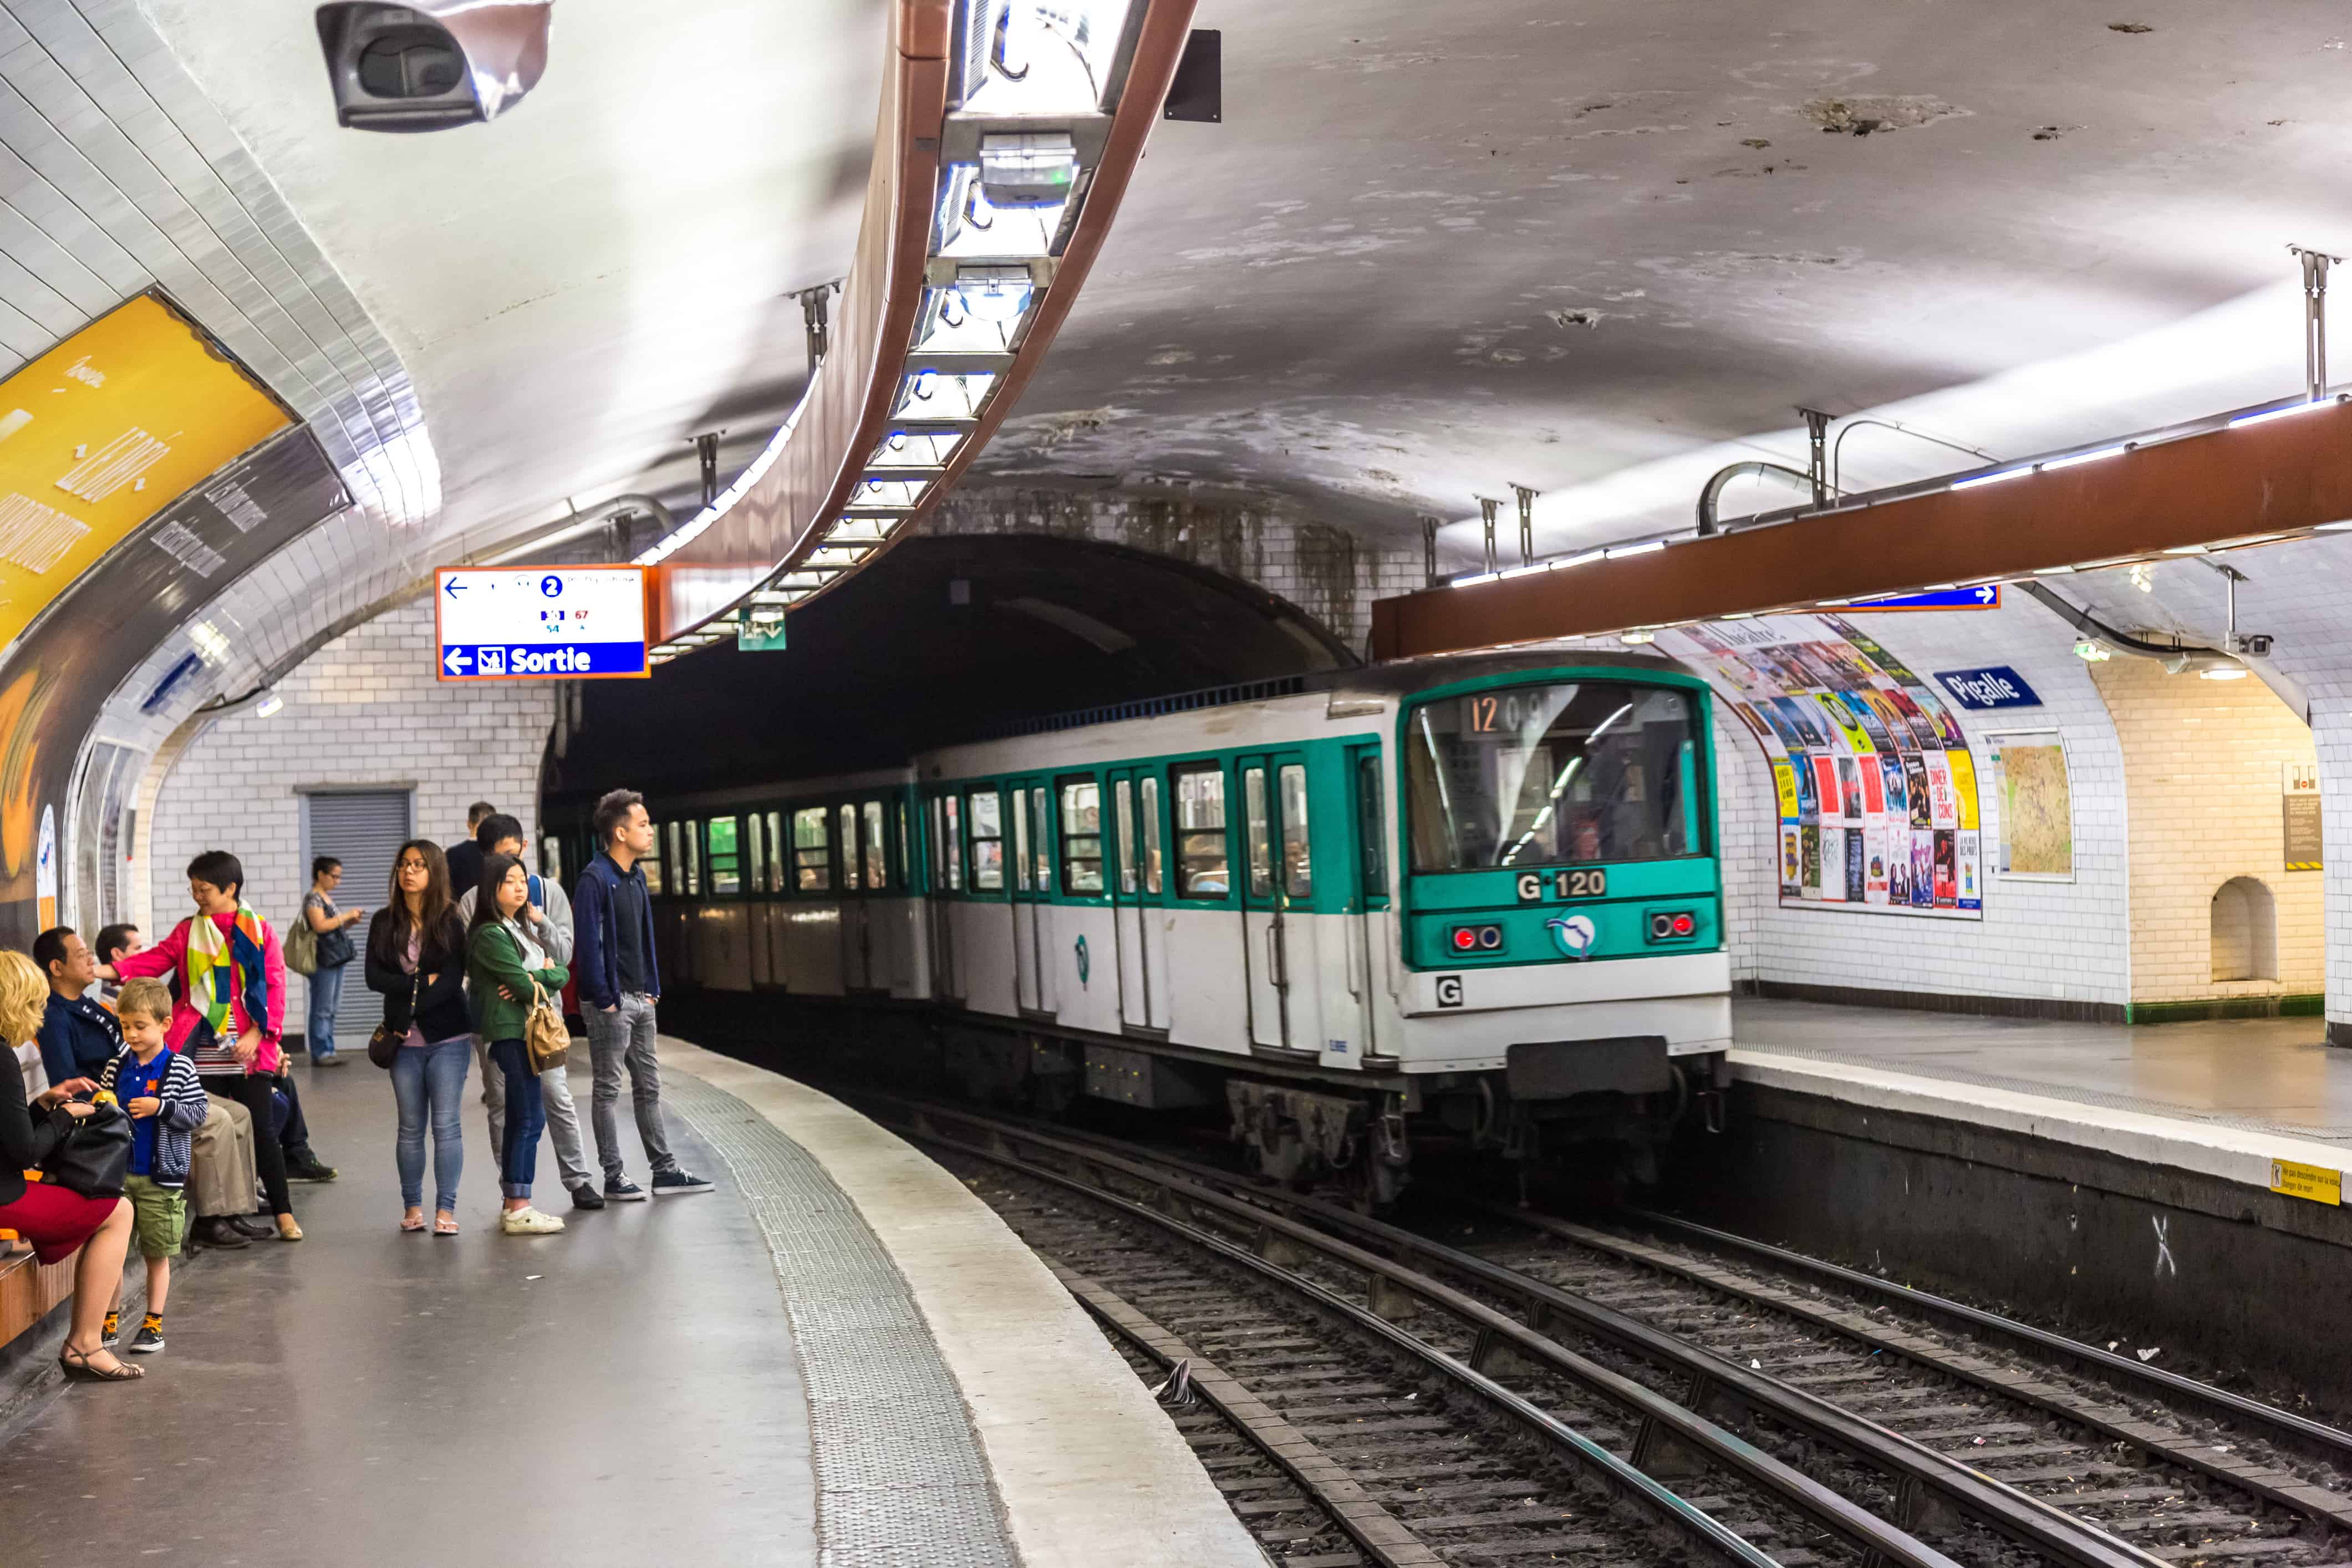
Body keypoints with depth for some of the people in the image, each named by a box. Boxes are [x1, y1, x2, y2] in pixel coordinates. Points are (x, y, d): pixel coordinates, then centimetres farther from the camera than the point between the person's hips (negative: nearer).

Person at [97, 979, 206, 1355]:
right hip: (117, 1172, 3)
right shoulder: (117, 1067, 5)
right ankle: (110, 1320, 16)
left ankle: (154, 1323, 15)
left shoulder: (179, 1069, -6)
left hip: (161, 1177, -3)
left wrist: (161, 1108, -19)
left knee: (157, 1253, 6)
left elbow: (198, 1113, -7)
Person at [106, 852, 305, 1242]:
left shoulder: (260, 932, 3)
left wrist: (256, 1035, -11)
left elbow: (274, 989, -1)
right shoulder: (188, 932, 10)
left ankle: (284, 1214, 5)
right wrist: (108, 970, -17)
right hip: (203, 1054, 2)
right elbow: (154, 960, -1)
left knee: (260, 1131, -2)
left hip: (248, 1051, -2)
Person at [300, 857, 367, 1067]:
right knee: (322, 1009, -7)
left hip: (336, 960, 9)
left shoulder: (328, 898, 18)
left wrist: (351, 922, 8)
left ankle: (328, 1051, 13)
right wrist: (346, 916, -15)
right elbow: (320, 926, -22)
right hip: (323, 961, -9)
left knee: (330, 1010, 10)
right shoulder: (313, 898, -9)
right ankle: (320, 1053, -5)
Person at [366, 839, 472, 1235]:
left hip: (448, 1037, -2)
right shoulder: (385, 922, 7)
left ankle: (446, 1210, -1)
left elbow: (453, 980, -9)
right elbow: (374, 977, -2)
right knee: (410, 1126, 8)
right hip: (405, 1041, 2)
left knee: (446, 1125, -4)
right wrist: (422, 982, -12)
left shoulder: (450, 922, 0)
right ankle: (412, 1207, 16)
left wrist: (409, 1011, -13)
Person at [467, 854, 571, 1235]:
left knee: (521, 1119, 11)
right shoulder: (490, 934, -11)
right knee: (530, 1119, -10)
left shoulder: (522, 928, 17)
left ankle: (513, 1206, 16)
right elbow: (524, 985, -17)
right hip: (511, 1031, -9)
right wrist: (545, 975, 3)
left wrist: (537, 979, -10)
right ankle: (519, 1210, -8)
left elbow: (561, 973, 11)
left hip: (529, 1029, 9)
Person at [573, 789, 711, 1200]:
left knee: (648, 1085, 11)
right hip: (611, 1003, -8)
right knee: (609, 1089, 1)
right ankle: (614, 1177, 6)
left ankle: (665, 1170, 17)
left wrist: (652, 989, 12)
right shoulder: (595, 878, -15)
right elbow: (589, 942, -18)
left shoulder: (636, 876, 12)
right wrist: (604, 998, -18)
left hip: (640, 1000, 8)